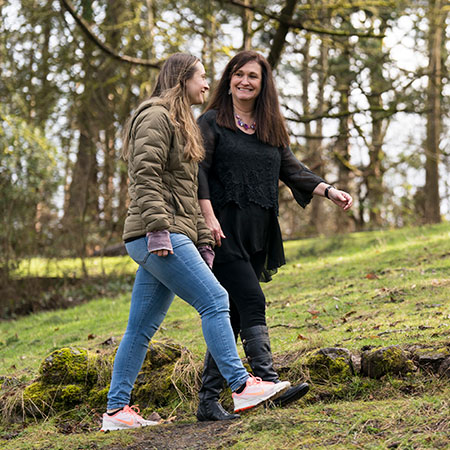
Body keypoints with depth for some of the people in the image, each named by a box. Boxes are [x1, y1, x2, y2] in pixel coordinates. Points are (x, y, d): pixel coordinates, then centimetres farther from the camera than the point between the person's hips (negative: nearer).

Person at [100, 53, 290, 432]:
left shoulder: (183, 124, 27)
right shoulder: (156, 116, -4)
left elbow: (189, 192, 27)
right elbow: (146, 176, -16)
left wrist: (203, 240, 21)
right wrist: (157, 228, -24)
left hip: (173, 237, 10)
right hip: (158, 236, -10)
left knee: (142, 326, 7)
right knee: (215, 301, -14)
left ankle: (117, 409, 9)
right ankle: (241, 387, -15)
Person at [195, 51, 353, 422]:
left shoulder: (272, 130, 19)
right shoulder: (212, 122, 3)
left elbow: (291, 169, 12)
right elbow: (198, 170, -6)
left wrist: (329, 190, -3)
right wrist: (208, 217, -18)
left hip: (257, 236, 6)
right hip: (224, 231, -6)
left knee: (233, 317, 5)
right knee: (252, 303, -18)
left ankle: (209, 401, 9)